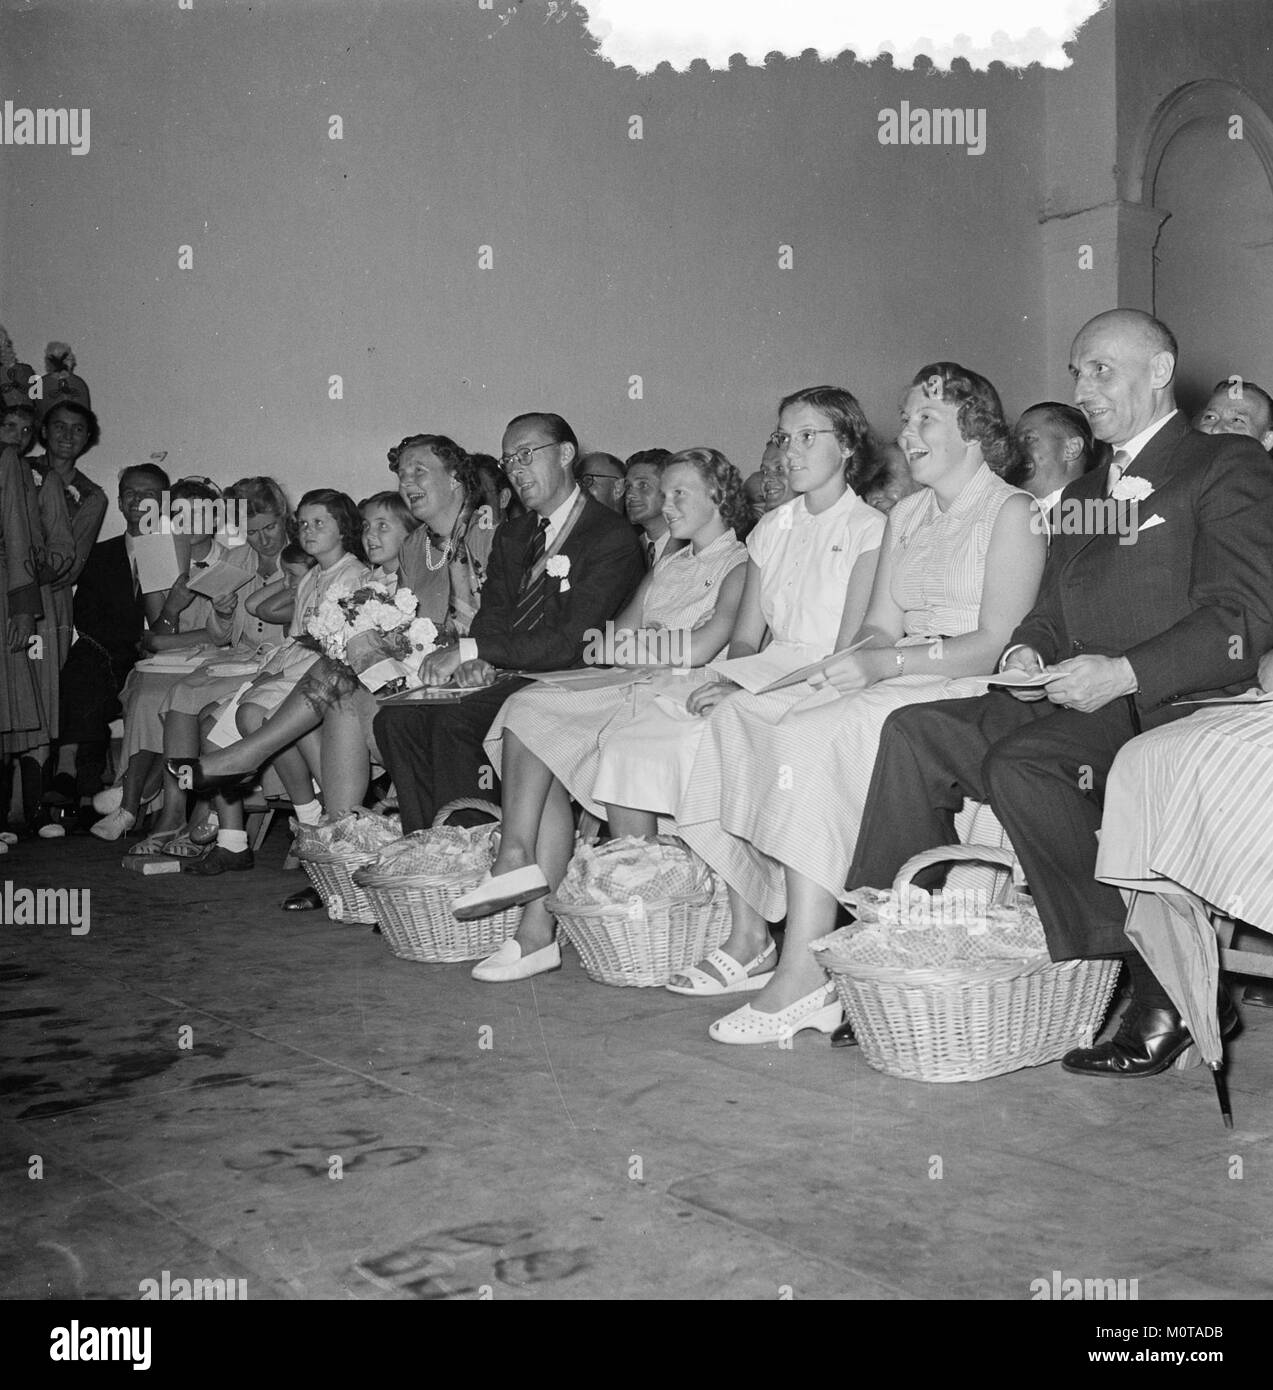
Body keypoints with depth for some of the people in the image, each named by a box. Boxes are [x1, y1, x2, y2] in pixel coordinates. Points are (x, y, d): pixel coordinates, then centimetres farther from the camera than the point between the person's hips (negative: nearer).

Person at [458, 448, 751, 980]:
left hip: (686, 698, -7)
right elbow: (620, 628, 18)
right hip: (636, 693, 7)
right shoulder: (667, 566, 29)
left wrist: (623, 643, -2)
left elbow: (703, 647, -12)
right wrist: (639, 636, -5)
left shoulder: (741, 565, 3)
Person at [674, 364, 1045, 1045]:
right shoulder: (905, 516, 22)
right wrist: (855, 661, -8)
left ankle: (804, 979, -31)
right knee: (737, 719, -10)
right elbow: (879, 626, 15)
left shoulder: (1011, 512, -2)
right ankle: (748, 942, -10)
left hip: (970, 693, -8)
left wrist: (891, 661, -19)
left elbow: (998, 644, -13)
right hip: (892, 683, 8)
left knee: (813, 737, -31)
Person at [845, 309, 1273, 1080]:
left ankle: (1169, 986, -20)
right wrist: (1027, 654, -1)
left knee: (1020, 763, -31)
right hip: (1080, 703, 8)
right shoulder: (1082, 494, 25)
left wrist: (1125, 672, -22)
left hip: (1175, 704, -7)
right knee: (917, 732, -10)